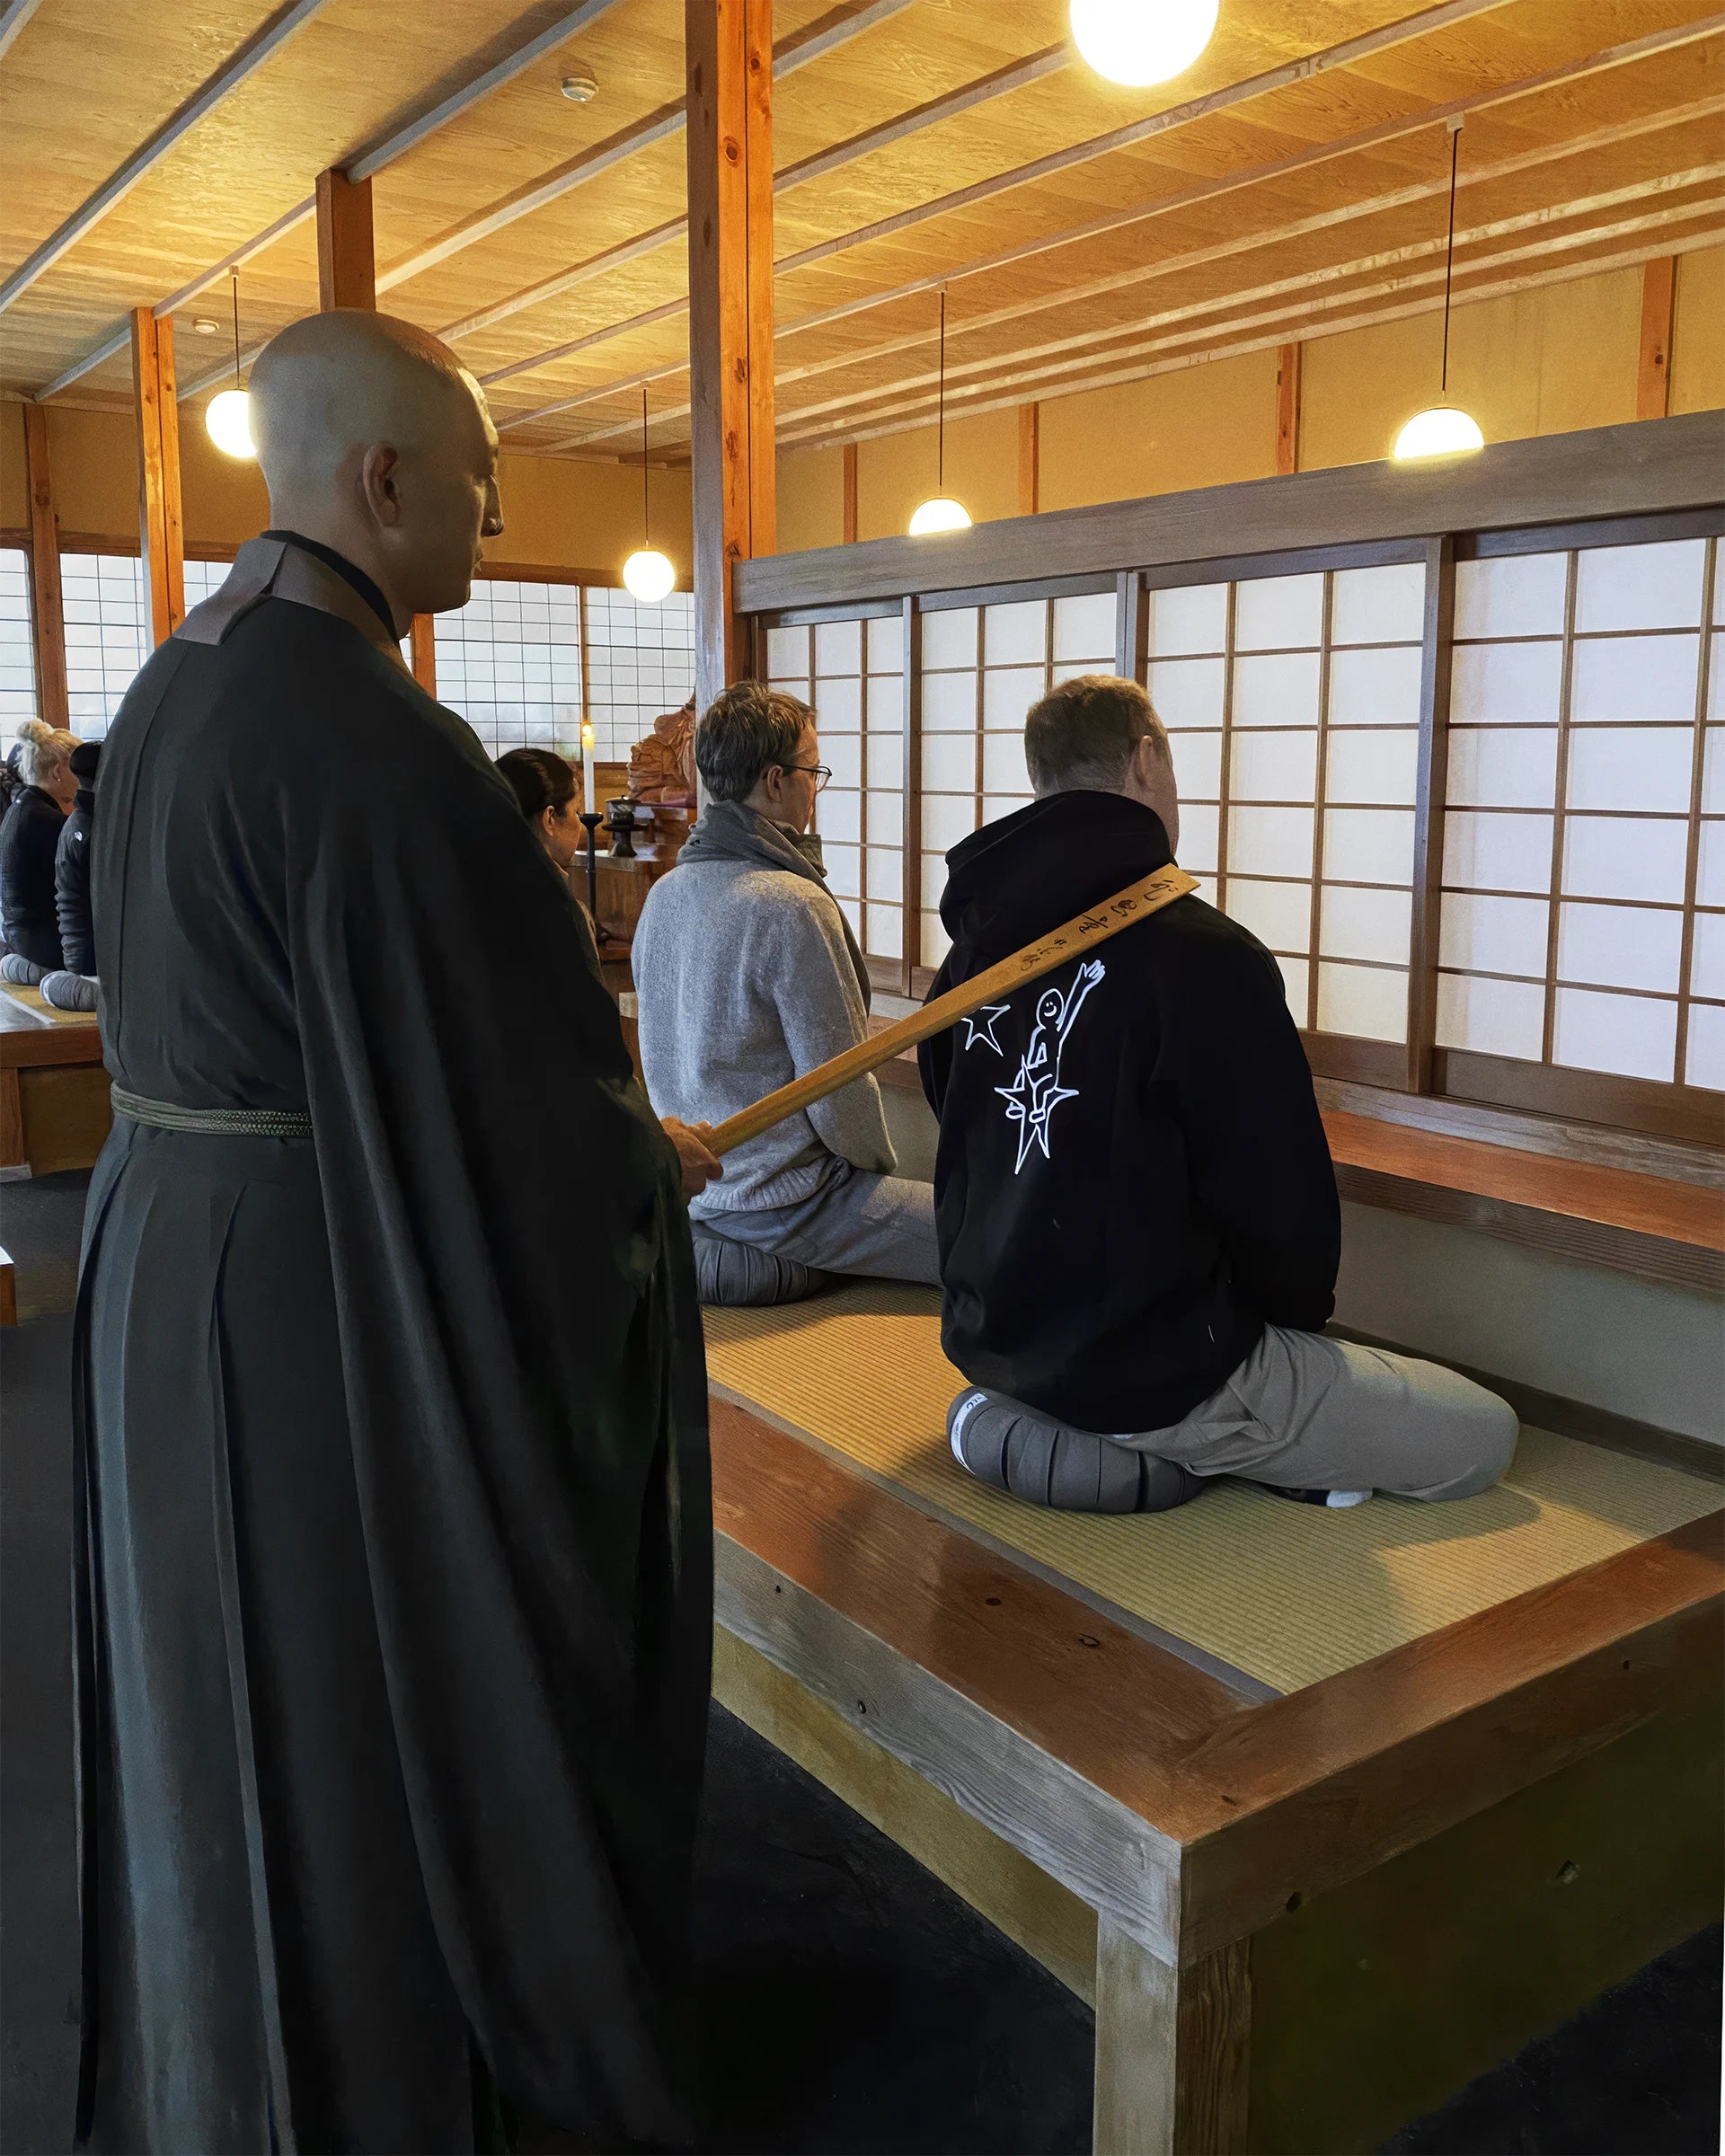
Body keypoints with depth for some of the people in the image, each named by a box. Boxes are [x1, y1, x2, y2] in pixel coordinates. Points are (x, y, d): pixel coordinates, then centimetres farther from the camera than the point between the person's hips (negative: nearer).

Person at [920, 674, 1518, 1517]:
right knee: (1483, 1435, 5)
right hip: (1154, 1374, -8)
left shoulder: (972, 948, 2)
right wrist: (1300, 1315, 6)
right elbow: (1279, 1201, -18)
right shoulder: (1204, 956, -21)